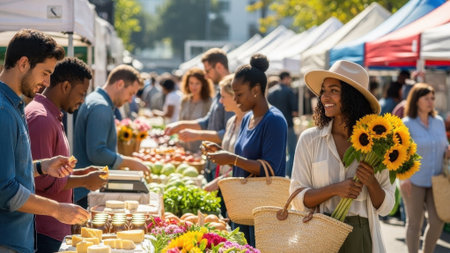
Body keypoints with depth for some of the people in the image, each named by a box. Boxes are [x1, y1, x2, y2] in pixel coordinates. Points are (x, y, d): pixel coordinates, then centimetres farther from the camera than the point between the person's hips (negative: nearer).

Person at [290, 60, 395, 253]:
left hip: (362, 237, 0)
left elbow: (385, 208, 3)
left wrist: (371, 183, -15)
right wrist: (335, 189, -17)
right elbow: (298, 199, -4)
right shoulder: (309, 139, 0)